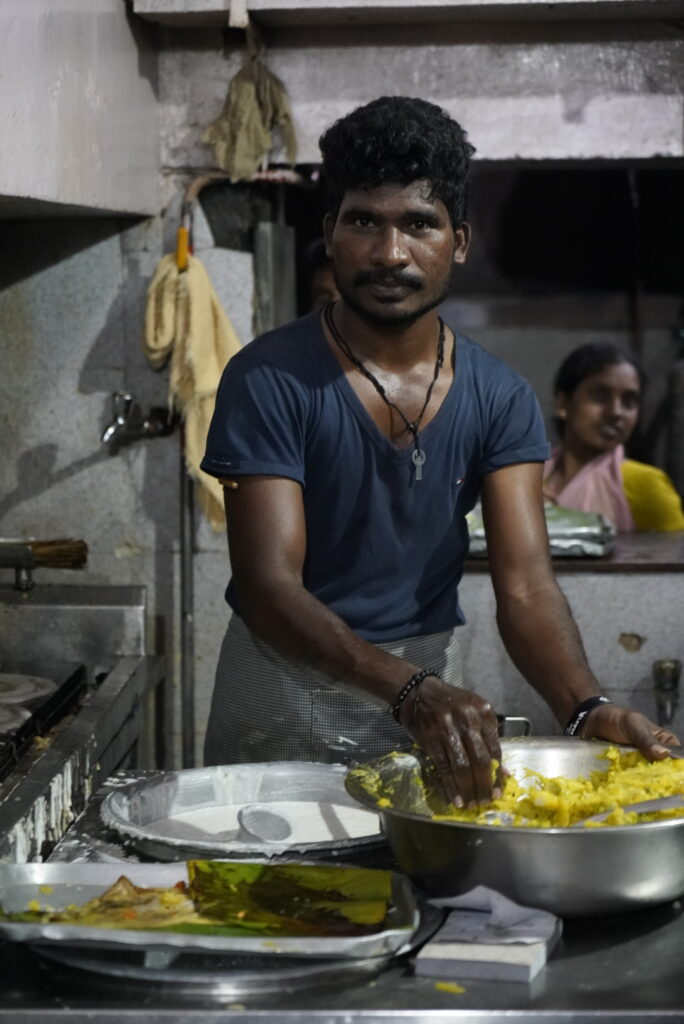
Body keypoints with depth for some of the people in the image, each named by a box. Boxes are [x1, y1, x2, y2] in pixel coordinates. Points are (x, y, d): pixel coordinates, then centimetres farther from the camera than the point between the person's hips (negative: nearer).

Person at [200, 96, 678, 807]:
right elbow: (269, 587, -23)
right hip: (284, 695, -3)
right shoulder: (269, 380, -16)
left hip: (431, 691, 3)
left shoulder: (498, 399, -4)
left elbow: (525, 586, -13)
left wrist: (586, 709, -34)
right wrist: (412, 691, -39)